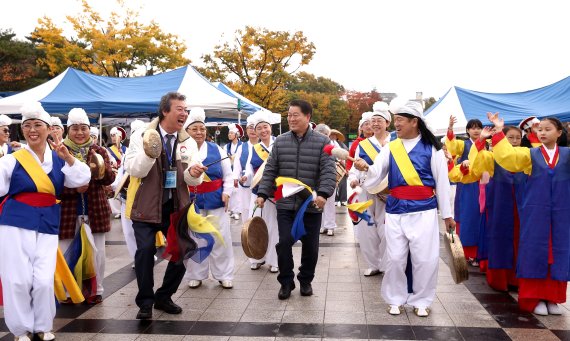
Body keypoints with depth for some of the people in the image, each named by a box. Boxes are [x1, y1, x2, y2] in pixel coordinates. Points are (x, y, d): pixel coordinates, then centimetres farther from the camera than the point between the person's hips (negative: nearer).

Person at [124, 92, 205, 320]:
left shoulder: (189, 142, 5)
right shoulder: (142, 136, -4)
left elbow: (193, 180, 0)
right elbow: (133, 170, -13)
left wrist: (194, 173, -24)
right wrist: (148, 153, -30)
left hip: (176, 206, 4)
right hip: (146, 205, -4)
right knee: (145, 249, -16)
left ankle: (164, 297, 24)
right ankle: (145, 302, 3)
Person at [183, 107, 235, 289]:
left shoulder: (217, 149, 5)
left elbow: (228, 175, 8)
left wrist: (227, 193, -2)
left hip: (216, 201, 2)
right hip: (191, 202, -1)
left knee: (221, 238, 4)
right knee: (193, 239, 7)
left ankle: (224, 275, 17)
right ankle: (196, 275, 22)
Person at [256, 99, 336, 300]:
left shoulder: (322, 142, -2)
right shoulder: (280, 142, 7)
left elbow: (328, 172, -9)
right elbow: (270, 171, 8)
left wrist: (323, 193, -23)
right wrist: (262, 193, -1)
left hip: (311, 206, -1)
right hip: (285, 204, 2)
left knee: (310, 246, 9)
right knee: (284, 243, -1)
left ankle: (306, 280, 29)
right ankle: (286, 282, 17)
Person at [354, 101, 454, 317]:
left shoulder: (431, 148, -2)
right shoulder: (390, 148, 6)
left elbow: (442, 181, 1)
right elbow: (376, 176, -1)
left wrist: (446, 213, 2)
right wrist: (366, 169, -24)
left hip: (423, 211, -2)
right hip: (395, 211, 2)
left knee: (425, 258, 1)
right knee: (395, 258, 6)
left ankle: (421, 301, 19)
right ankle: (396, 299, 23)